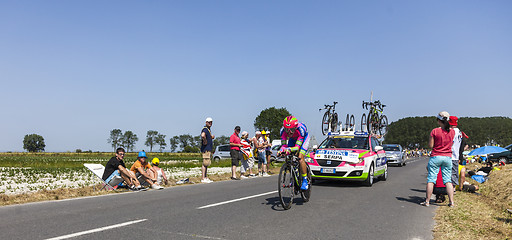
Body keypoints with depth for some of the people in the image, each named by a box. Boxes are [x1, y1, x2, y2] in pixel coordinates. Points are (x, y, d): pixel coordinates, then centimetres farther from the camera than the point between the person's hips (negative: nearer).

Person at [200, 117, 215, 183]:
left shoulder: (209, 129, 18)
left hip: (209, 149, 11)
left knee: (206, 164, 13)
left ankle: (206, 178, 18)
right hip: (206, 149, -11)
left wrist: (212, 137, 12)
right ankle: (203, 178, -8)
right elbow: (203, 135, -37)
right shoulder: (205, 129, -15)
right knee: (205, 163, -9)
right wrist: (205, 141, -22)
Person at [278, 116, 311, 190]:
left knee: (300, 158, -23)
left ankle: (305, 181, -13)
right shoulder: (283, 130, -31)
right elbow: (284, 144, -25)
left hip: (304, 138, -4)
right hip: (292, 139, 4)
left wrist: (289, 149, -60)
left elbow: (297, 147, -41)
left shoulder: (300, 129, -41)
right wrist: (281, 150, -47)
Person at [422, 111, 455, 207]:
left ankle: (427, 201, 5)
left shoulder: (435, 131, -12)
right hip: (448, 157, 4)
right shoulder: (452, 131, 1)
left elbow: (430, 145, -9)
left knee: (431, 179, 2)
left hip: (436, 157, -3)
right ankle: (451, 202, 8)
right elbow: (451, 144, 13)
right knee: (448, 180, 9)